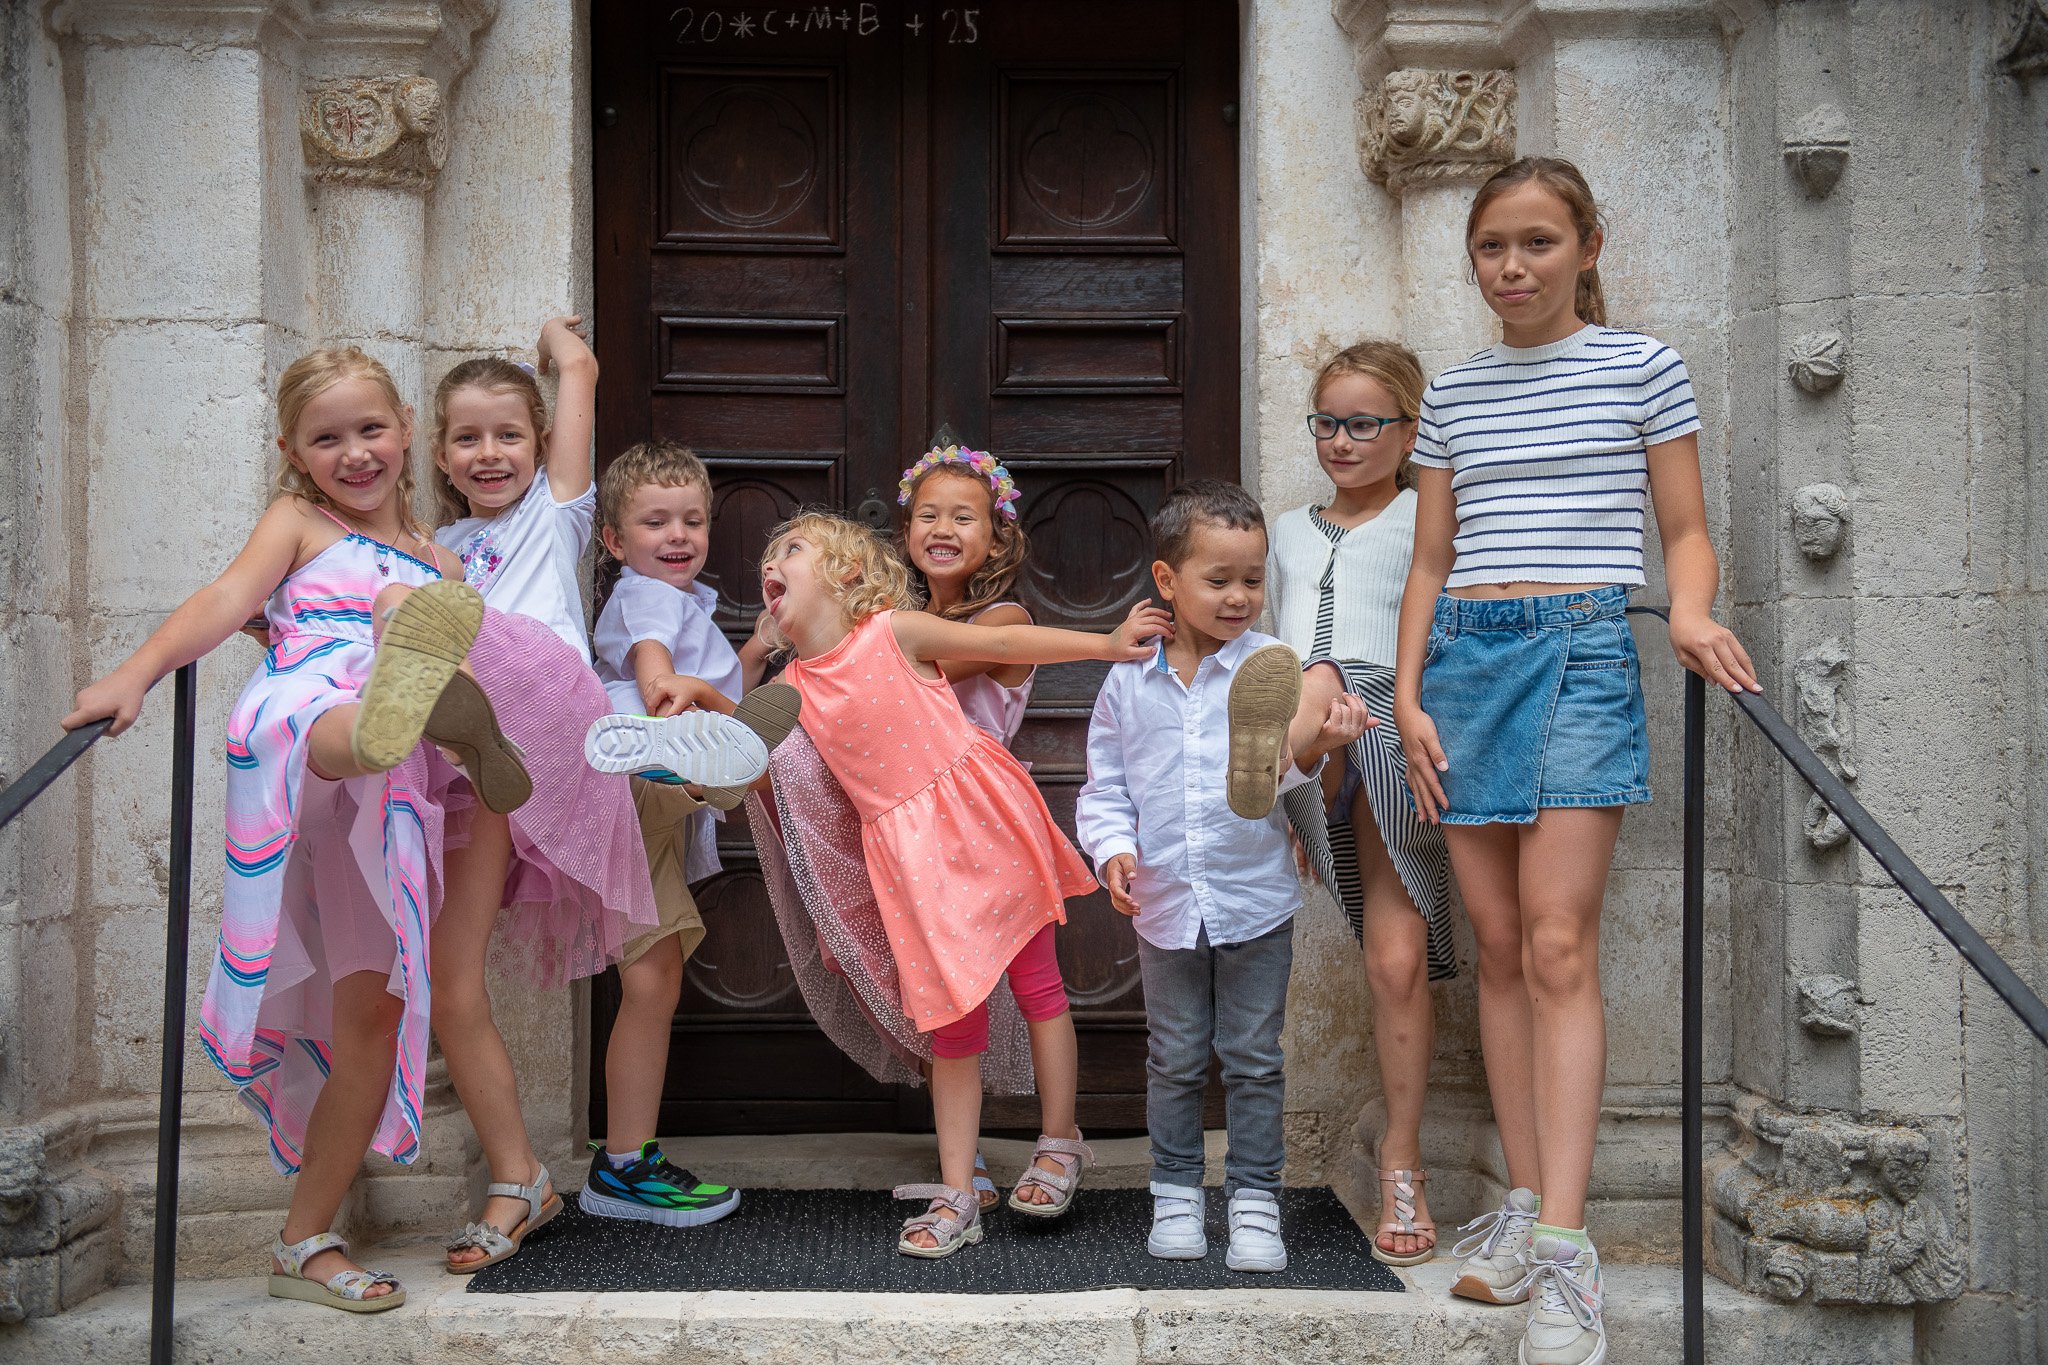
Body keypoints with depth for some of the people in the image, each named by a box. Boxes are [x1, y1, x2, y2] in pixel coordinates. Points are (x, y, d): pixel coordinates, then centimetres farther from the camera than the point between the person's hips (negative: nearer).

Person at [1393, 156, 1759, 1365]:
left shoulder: (1640, 366, 6)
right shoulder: (1453, 394, 15)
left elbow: (1686, 530, 6)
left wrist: (1692, 612, -15)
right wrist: (1408, 695, 6)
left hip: (1582, 648, -4)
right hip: (1467, 654, 4)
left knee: (1558, 946, -13)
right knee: (1500, 948, 4)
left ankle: (1564, 1245, -11)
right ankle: (1524, 1204, 12)